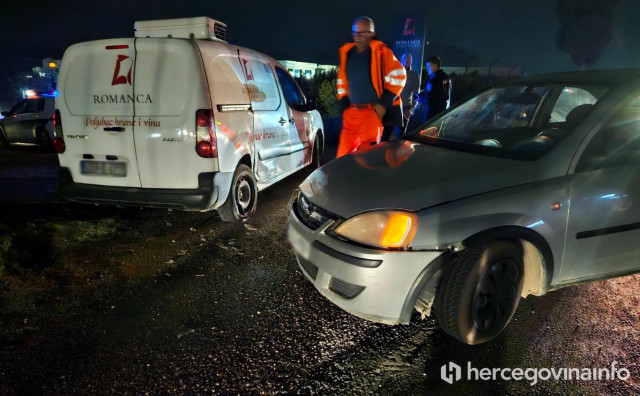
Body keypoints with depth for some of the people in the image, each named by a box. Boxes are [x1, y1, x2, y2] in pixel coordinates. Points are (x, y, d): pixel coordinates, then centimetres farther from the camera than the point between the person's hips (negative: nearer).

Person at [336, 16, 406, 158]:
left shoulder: (380, 51, -6)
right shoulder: (346, 52, 10)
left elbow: (398, 76, -7)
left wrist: (384, 103, -12)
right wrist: (343, 104, 10)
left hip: (373, 112, -5)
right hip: (351, 112, 5)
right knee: (343, 154, 7)